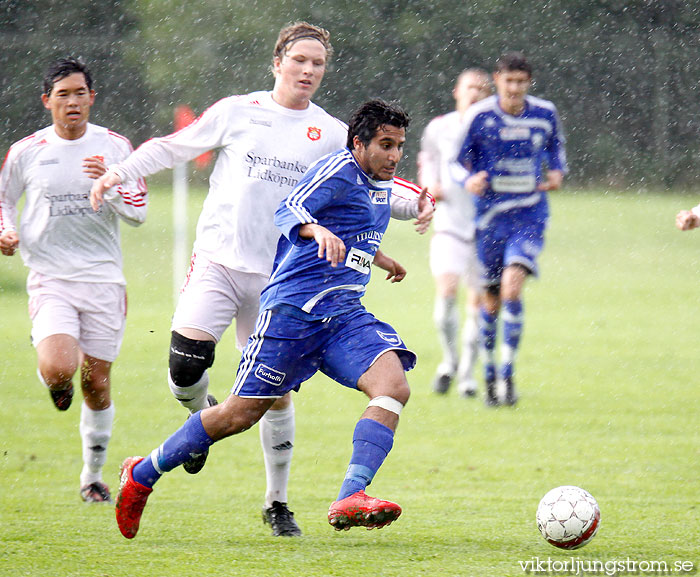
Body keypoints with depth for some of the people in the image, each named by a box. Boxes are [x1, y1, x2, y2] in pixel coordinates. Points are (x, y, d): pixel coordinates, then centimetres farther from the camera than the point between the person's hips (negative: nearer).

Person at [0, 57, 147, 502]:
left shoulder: (115, 147, 2)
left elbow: (139, 212, 1)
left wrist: (109, 184, -17)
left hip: (104, 279, 1)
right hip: (50, 278, -1)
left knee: (97, 383, 4)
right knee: (58, 370, -23)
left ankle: (93, 474, 23)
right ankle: (55, 382, 16)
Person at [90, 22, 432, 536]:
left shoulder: (332, 135, 7)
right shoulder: (237, 112, 6)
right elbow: (173, 147, 15)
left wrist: (415, 204, -12)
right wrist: (119, 173, 6)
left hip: (280, 277, 1)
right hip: (217, 260, -1)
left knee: (277, 392, 1)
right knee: (186, 362, -20)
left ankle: (277, 503, 15)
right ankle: (201, 416, 16)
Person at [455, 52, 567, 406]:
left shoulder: (545, 114, 1)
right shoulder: (479, 116, -6)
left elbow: (556, 148, 20)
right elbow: (457, 161, 1)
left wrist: (557, 173, -1)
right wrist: (469, 181, -20)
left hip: (530, 215, 0)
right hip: (490, 215, 0)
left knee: (512, 286, -20)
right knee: (490, 300, 4)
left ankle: (508, 373, -12)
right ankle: (489, 374, 23)